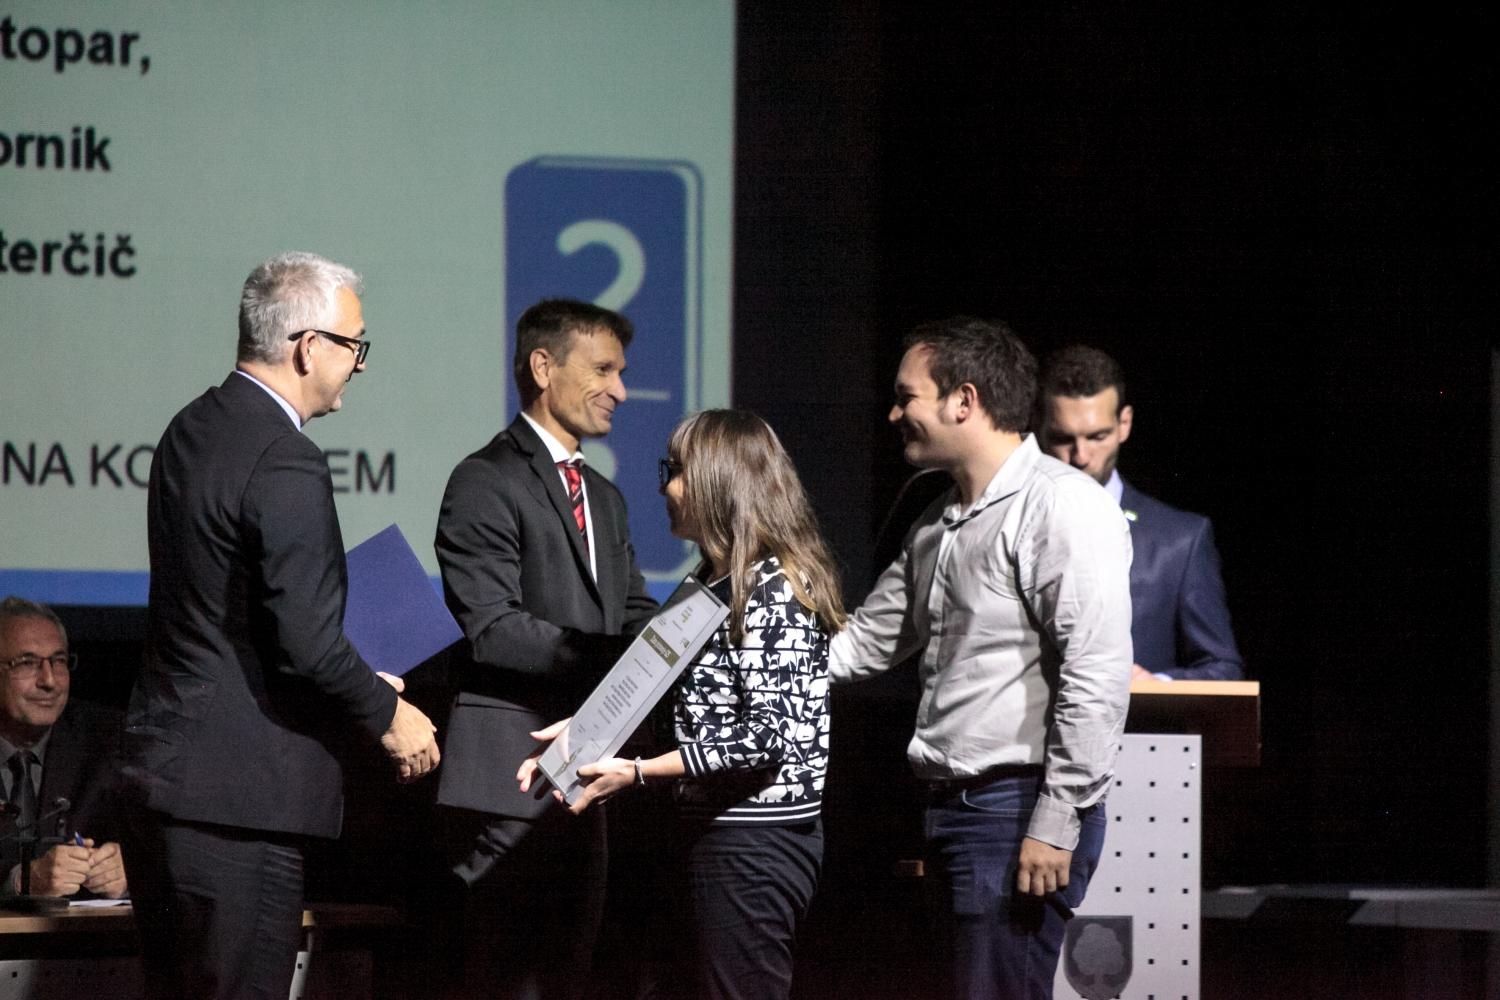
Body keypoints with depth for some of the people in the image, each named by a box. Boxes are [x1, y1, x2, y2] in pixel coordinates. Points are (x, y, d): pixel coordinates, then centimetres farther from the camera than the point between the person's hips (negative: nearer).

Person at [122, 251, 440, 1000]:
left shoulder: (191, 430, 12)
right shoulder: (284, 462, -18)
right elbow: (307, 641, -21)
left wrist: (364, 690, 20)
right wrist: (388, 717, -3)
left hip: (160, 766, 9)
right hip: (240, 791, -9)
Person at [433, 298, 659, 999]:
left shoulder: (603, 497, 22)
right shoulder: (486, 482, -8)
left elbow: (634, 617, 16)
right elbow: (493, 628, -17)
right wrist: (612, 656, -22)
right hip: (509, 775, -9)